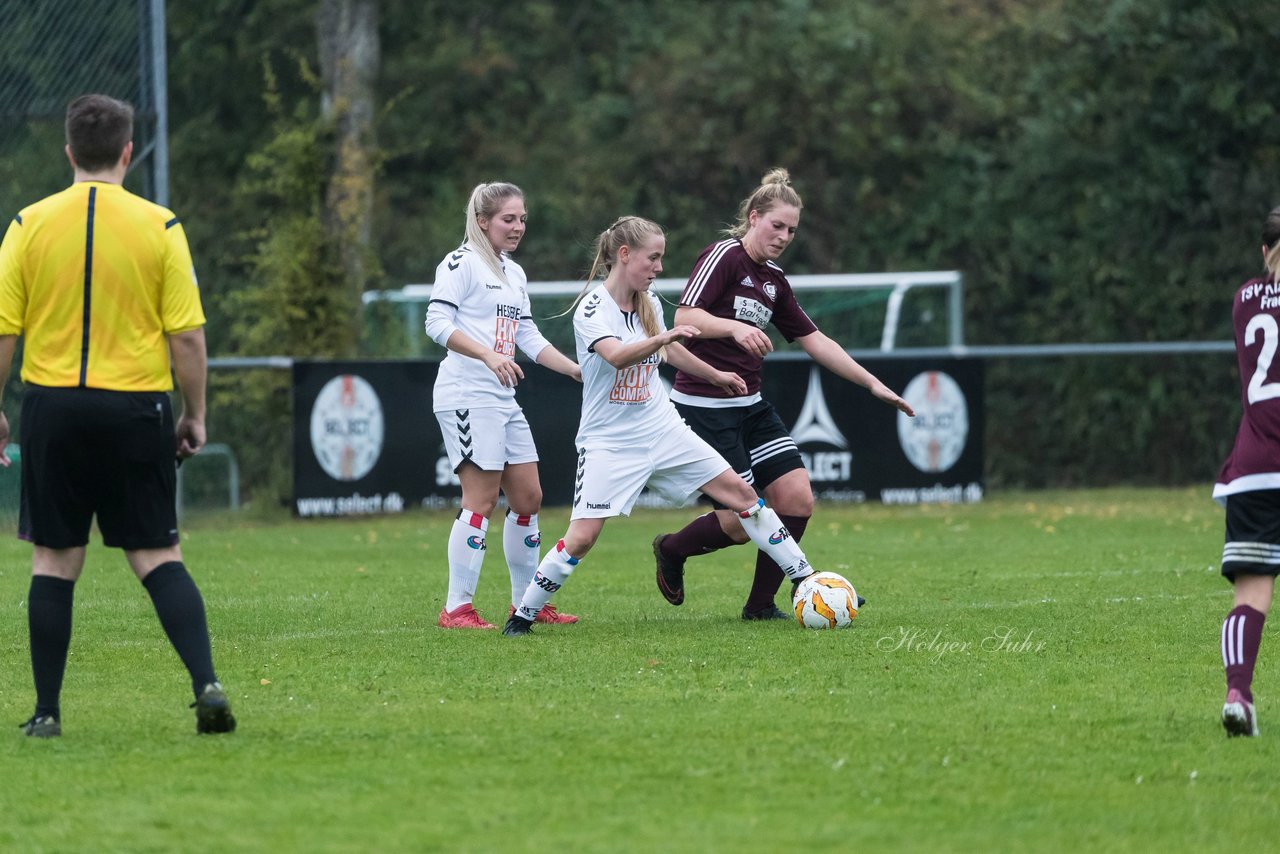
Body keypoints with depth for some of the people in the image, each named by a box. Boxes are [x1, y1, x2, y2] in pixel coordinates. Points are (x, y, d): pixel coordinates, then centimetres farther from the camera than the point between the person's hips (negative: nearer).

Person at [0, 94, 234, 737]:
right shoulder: (160, 227, -3)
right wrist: (194, 415, 7)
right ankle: (206, 684, -12)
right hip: (135, 405, 0)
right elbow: (187, 335, -4)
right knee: (158, 557, 5)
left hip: (52, 406, 0)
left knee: (53, 562, 8)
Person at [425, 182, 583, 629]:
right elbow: (438, 323, -16)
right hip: (466, 396, -9)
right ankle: (456, 608, -10)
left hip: (504, 399, 9)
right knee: (481, 499, -12)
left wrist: (578, 370, 13)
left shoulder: (514, 274, 20)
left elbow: (530, 339, 23)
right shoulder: (461, 263, -7)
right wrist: (489, 356, -27)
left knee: (528, 496, 8)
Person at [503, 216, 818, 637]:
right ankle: (523, 615, 1)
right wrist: (664, 337, -51)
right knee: (581, 537, -16)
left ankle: (805, 579, 9)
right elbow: (616, 356, -35)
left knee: (741, 493, 1)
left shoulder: (648, 303, 6)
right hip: (610, 440, -6)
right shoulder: (593, 309, -15)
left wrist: (716, 376, 39)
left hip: (662, 429, 6)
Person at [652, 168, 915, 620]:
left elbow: (814, 341, 17)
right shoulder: (725, 256, -11)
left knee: (797, 498, -6)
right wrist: (734, 327, -38)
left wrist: (872, 383, 13)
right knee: (742, 522, -9)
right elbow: (685, 317, -21)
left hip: (749, 405, 8)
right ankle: (670, 550, 22)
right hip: (704, 407, -8)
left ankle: (761, 605, 6)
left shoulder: (774, 279, 13)